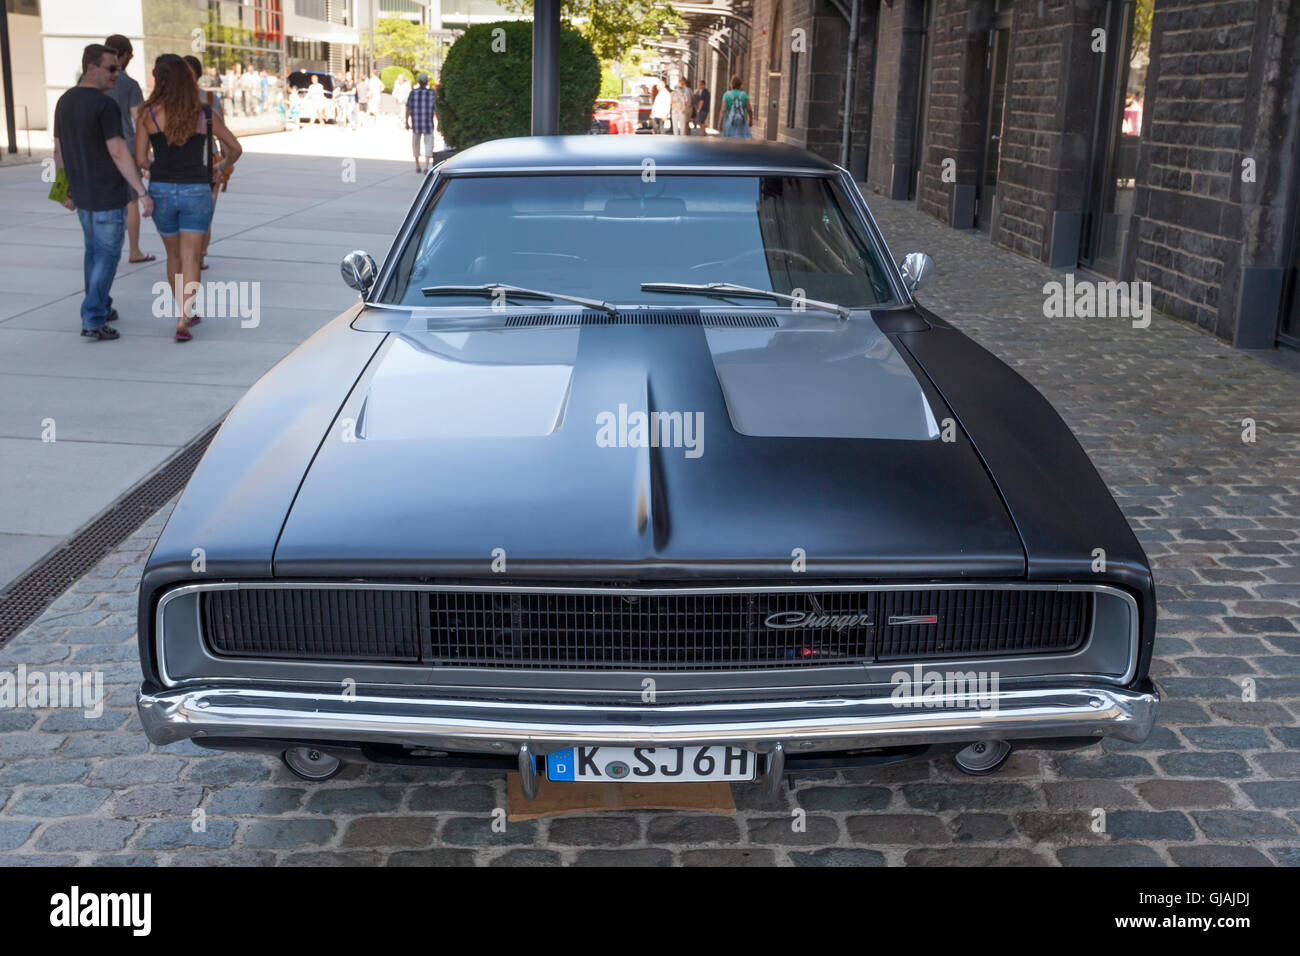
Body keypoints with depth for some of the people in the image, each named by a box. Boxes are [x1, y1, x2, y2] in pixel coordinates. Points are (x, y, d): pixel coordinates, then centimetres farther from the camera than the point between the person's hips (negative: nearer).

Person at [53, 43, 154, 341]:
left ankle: (101, 308, 32)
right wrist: (143, 193, -21)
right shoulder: (106, 105, -18)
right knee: (107, 256, -1)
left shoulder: (64, 102, 8)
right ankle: (93, 321, -4)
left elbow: (59, 151, 13)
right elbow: (119, 154, -23)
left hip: (82, 192, 8)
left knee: (94, 250, 22)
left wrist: (66, 190, 22)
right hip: (109, 194, -8)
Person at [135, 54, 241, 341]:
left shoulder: (149, 114, -6)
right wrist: (222, 167, 28)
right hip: (196, 191, -1)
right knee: (190, 259, -1)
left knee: (174, 256, 19)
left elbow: (140, 160, -4)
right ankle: (183, 321, -15)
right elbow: (235, 148, 7)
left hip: (161, 190, 1)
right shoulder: (206, 114, -4)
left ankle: (185, 313, 32)